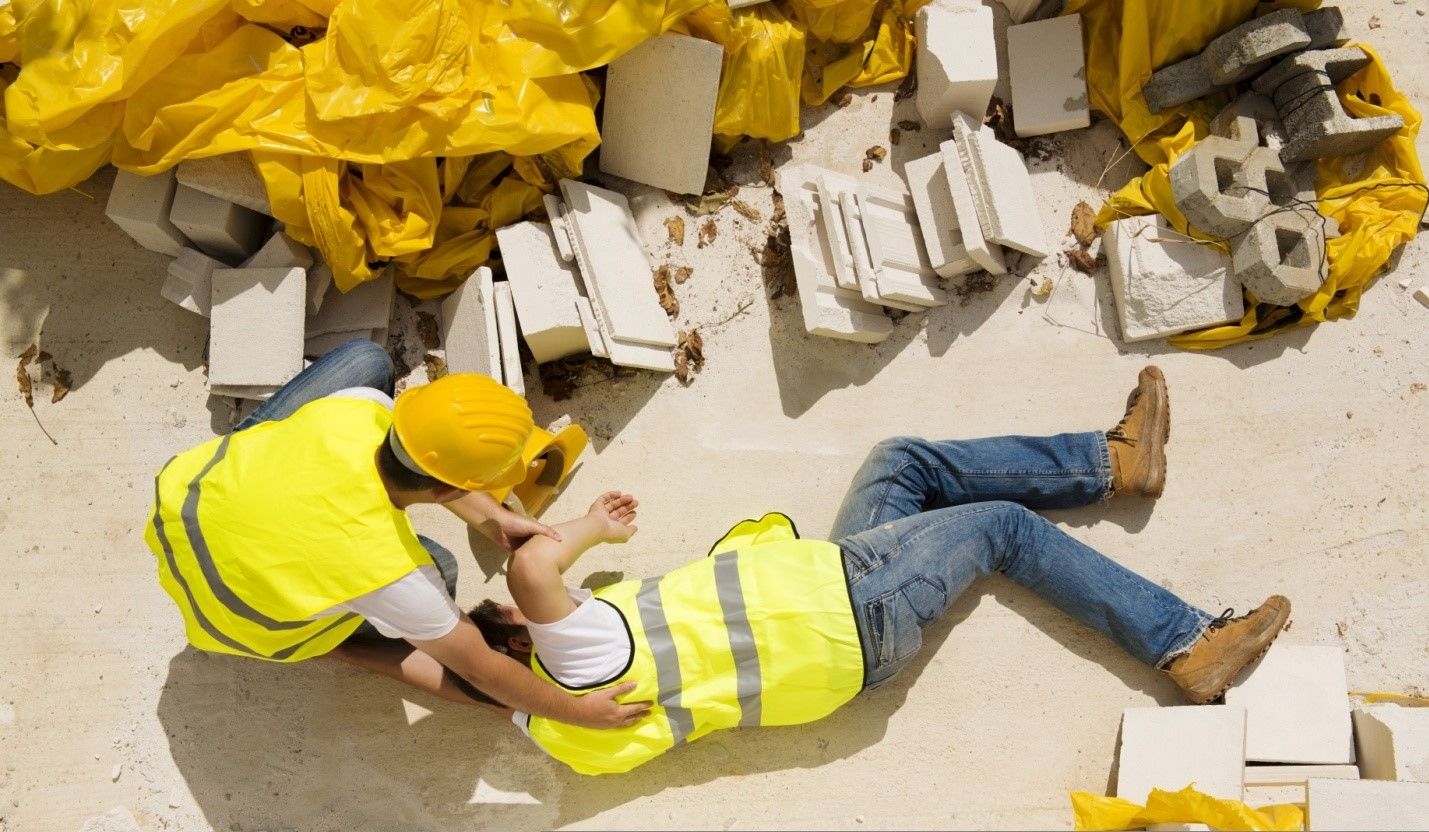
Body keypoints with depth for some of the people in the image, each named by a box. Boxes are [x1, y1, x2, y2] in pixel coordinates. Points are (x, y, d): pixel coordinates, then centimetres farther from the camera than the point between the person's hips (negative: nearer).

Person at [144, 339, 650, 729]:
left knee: (368, 358, 3)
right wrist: (577, 711, -13)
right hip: (230, 614, -3)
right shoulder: (389, 571, -39)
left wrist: (490, 518, -4)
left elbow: (419, 456, -4)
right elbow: (481, 672, -24)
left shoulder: (358, 409, -30)